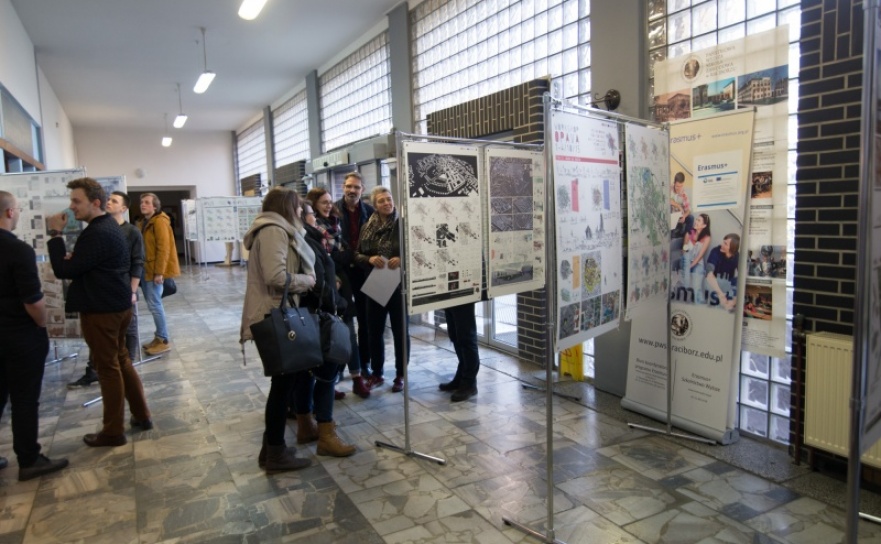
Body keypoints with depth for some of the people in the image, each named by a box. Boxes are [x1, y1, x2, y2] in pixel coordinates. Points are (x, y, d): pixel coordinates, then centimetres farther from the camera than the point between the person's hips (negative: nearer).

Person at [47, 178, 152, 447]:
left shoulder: (96, 233, -21)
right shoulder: (109, 226, 11)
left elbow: (64, 271, -19)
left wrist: (55, 235, -13)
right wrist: (72, 258, 2)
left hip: (101, 310, -10)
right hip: (118, 305, 10)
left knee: (108, 368, 0)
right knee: (121, 361, 17)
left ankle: (113, 431, 12)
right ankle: (142, 415, 26)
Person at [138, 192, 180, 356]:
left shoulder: (159, 222, -13)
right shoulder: (143, 222, 15)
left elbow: (163, 249, -19)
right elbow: (142, 246, 18)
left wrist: (159, 272, -21)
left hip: (155, 270, -9)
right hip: (145, 269, 9)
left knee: (154, 304, -6)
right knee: (153, 303, 13)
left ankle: (164, 340, 3)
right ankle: (159, 337, 22)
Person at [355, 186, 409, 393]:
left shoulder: (403, 224, -5)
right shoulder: (367, 228, 6)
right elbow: (357, 255, 7)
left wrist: (402, 260, -22)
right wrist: (370, 259, -13)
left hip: (398, 284, -3)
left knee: (400, 330, 7)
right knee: (374, 330, 10)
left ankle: (400, 375, 20)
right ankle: (376, 373, 25)